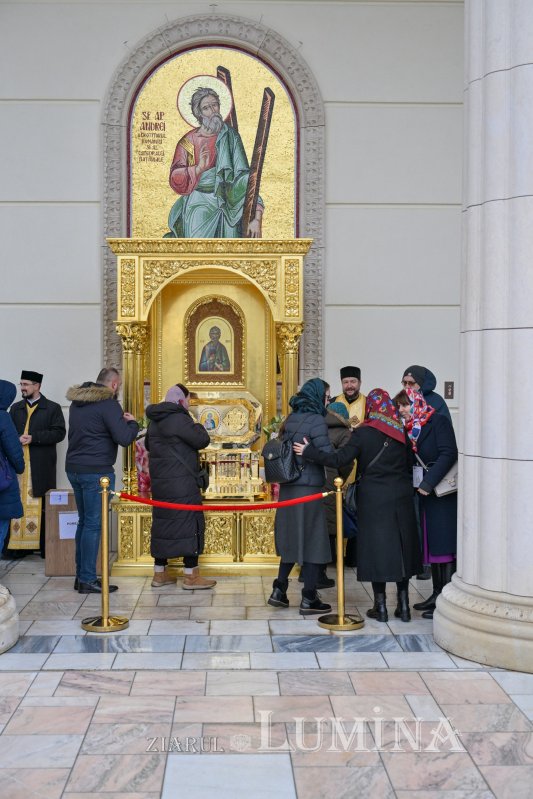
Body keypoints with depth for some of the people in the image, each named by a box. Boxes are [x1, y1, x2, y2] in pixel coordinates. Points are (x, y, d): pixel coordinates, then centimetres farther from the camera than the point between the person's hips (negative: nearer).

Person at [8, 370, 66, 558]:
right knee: (18, 504, 0)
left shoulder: (52, 408, 4)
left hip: (41, 466, -4)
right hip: (18, 463, 4)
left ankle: (45, 546, 3)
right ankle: (20, 545, 4)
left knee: (42, 506, -3)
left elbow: (59, 433, -6)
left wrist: (34, 438, -14)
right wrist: (16, 439, -8)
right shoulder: (15, 408, 17)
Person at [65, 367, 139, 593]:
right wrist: (131, 423, 3)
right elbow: (124, 438, -18)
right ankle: (87, 580, 0)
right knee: (94, 524, -3)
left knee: (84, 521, 15)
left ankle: (81, 575, 20)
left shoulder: (78, 402, 13)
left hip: (74, 468, 9)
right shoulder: (108, 404, -13)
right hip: (96, 471, -9)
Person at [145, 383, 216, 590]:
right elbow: (202, 440, -15)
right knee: (189, 523, -2)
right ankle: (191, 576, 0)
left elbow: (148, 444, 27)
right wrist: (197, 426, 4)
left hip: (160, 483, 9)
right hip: (181, 484, -9)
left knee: (162, 523, 13)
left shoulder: (154, 422, 13)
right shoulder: (179, 420, -15)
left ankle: (159, 573, 19)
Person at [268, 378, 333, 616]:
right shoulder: (316, 420, -12)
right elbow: (327, 454, -16)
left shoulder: (291, 419, 10)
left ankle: (279, 591, 20)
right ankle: (308, 599, 6)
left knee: (292, 539, 18)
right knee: (312, 541, 2)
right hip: (309, 488, -7)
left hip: (288, 487, 7)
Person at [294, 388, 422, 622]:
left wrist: (308, 452, -4)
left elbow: (338, 459, -13)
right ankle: (403, 605, 14)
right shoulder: (401, 432, 3)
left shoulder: (363, 433, -9)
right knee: (400, 547, 11)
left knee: (376, 549, 4)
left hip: (373, 498, -3)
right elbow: (409, 464, 7)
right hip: (401, 497, 4)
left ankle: (381, 606, 8)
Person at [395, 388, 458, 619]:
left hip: (442, 494, -8)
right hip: (426, 495, 8)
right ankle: (437, 594, 21)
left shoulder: (438, 421, -9)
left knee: (443, 545, -6)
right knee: (431, 545, 12)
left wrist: (428, 483, -24)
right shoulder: (411, 429, 13)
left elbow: (448, 454, -20)